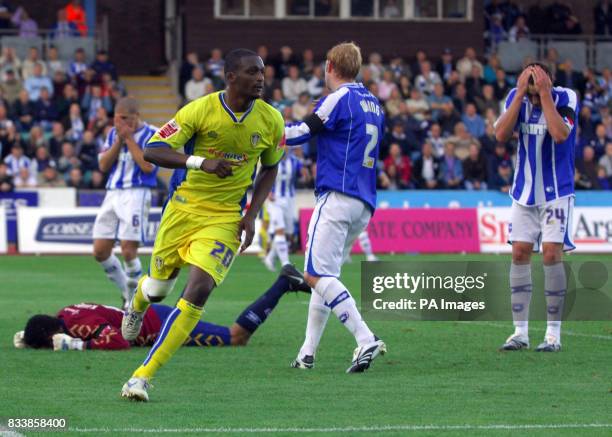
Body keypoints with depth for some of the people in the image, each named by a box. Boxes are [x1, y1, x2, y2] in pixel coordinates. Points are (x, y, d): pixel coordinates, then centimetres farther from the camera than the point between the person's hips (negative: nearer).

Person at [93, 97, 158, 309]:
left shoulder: (151, 134, -3)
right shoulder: (114, 133, 15)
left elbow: (148, 166, -16)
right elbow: (103, 165, 7)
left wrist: (129, 138, -11)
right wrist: (118, 141, -4)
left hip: (136, 194, -6)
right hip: (112, 194, 6)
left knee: (128, 251, -14)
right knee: (100, 252, 1)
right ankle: (127, 293, 19)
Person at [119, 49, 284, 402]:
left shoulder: (271, 120, -4)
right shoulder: (201, 110, -15)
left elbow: (270, 169, 12)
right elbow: (152, 151, -19)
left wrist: (252, 215, -1)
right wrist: (201, 162, -34)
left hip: (225, 219, 1)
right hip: (183, 209, -1)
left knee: (199, 290, -19)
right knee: (157, 289, 11)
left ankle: (143, 376, -13)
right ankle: (137, 305, 55)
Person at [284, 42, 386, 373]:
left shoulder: (340, 99, -7)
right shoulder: (374, 104, 19)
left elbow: (298, 134, -7)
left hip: (337, 196, -9)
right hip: (364, 204, 9)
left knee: (317, 275, -14)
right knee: (324, 275, 14)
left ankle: (366, 339, -27)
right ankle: (308, 352, 13)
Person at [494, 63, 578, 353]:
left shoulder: (565, 98, -15)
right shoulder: (517, 98, -5)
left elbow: (560, 134, -31)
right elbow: (501, 135, -19)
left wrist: (545, 94, -30)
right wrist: (521, 94, -23)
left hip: (556, 193, -4)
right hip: (525, 192, 4)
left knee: (552, 255, -10)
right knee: (520, 254, 0)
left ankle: (553, 333, -3)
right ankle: (520, 332, 6)